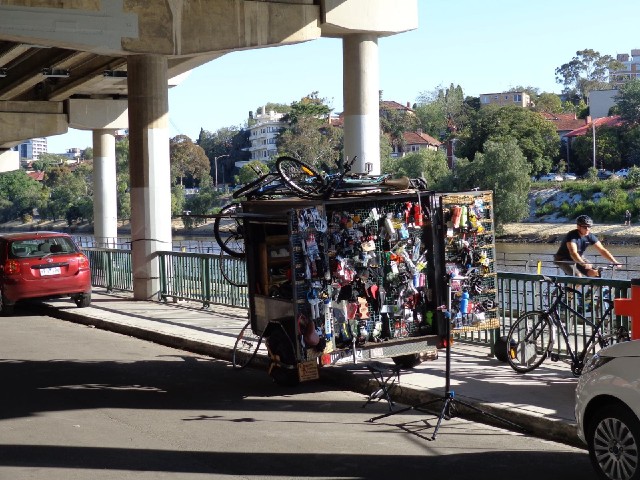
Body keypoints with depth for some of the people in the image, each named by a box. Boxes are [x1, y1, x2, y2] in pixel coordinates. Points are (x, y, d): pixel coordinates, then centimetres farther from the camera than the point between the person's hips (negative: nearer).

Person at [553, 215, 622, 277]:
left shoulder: (590, 236, -11)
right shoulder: (572, 236, -29)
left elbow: (602, 250, -11)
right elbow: (573, 253, -43)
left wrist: (615, 262, -23)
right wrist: (583, 264, -60)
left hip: (579, 259, 6)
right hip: (563, 259, -6)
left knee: (595, 273, -15)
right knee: (577, 276, -32)